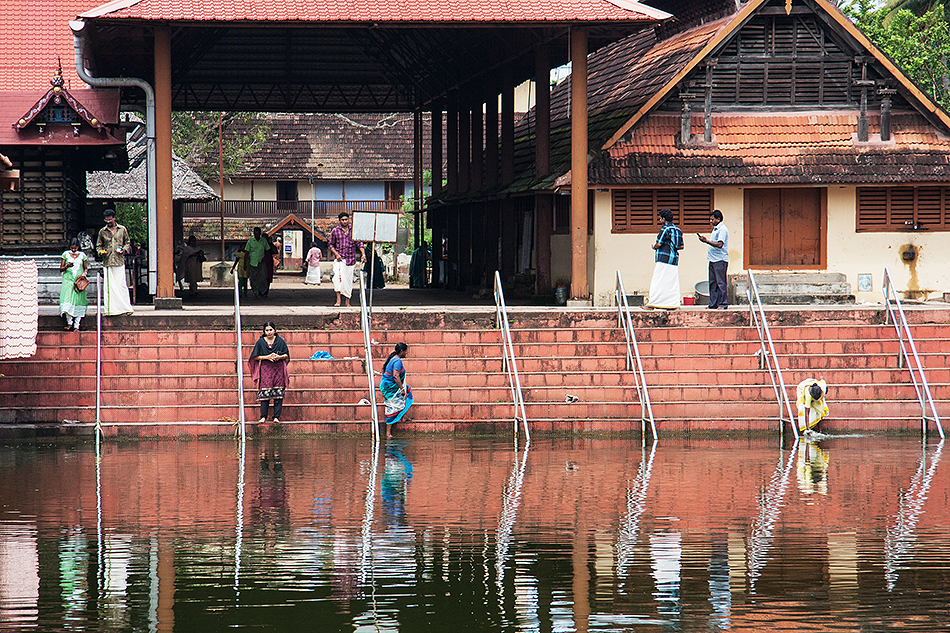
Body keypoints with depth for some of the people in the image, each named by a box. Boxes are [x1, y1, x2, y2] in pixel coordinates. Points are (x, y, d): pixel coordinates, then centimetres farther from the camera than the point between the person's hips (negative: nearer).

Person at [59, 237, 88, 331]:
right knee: (67, 300, -16)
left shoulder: (82, 255, 9)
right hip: (68, 280, -1)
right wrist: (67, 266, -13)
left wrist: (84, 273, -6)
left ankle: (76, 325, -3)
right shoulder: (66, 254, 7)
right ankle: (69, 322, -9)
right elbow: (61, 269, 7)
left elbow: (86, 268, 16)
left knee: (78, 302, -5)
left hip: (79, 281, 1)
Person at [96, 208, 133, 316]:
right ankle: (110, 309, 0)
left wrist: (124, 249, -4)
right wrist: (101, 252, -4)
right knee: (109, 286, -2)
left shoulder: (122, 229, 7)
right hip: (107, 262, 1)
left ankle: (125, 307, 4)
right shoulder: (102, 231, 10)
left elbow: (127, 242, 16)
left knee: (121, 284, -3)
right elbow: (98, 245, 17)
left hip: (119, 262, -1)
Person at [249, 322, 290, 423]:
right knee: (265, 393, -8)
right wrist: (267, 357, -12)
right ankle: (263, 417, -5)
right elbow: (256, 357, 3)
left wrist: (279, 357, -12)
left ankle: (276, 417, -4)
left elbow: (286, 355, 9)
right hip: (265, 369, -1)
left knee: (278, 394, -5)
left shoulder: (280, 341, 5)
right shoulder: (261, 342, 4)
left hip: (278, 369, 1)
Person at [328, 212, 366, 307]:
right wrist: (337, 254, -9)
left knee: (349, 281, 7)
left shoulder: (353, 229, 7)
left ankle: (348, 302, 18)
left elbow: (359, 243, 8)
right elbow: (331, 245, 8)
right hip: (339, 259, -2)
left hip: (351, 259, 2)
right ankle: (338, 300, -25)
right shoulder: (335, 231, 4)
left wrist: (363, 254, -7)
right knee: (339, 277, -25)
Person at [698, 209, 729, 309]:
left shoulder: (722, 229, -12)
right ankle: (713, 304, 12)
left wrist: (707, 241, -22)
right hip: (713, 260, 10)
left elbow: (719, 244, -22)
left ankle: (723, 304, -4)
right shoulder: (715, 229, 19)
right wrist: (705, 240, 11)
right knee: (712, 283, 9)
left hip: (720, 260, -10)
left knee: (720, 282, -7)